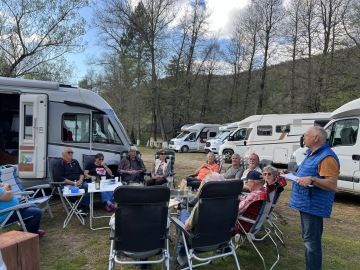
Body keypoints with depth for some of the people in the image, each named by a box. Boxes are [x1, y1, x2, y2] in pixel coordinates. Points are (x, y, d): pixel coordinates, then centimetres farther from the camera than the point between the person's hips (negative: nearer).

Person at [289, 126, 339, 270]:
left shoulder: (327, 157, -19)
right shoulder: (311, 154, 13)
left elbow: (332, 185, -24)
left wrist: (312, 180, -35)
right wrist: (295, 174, 12)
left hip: (313, 206, -10)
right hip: (305, 204, 10)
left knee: (311, 241, -3)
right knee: (308, 239, 20)